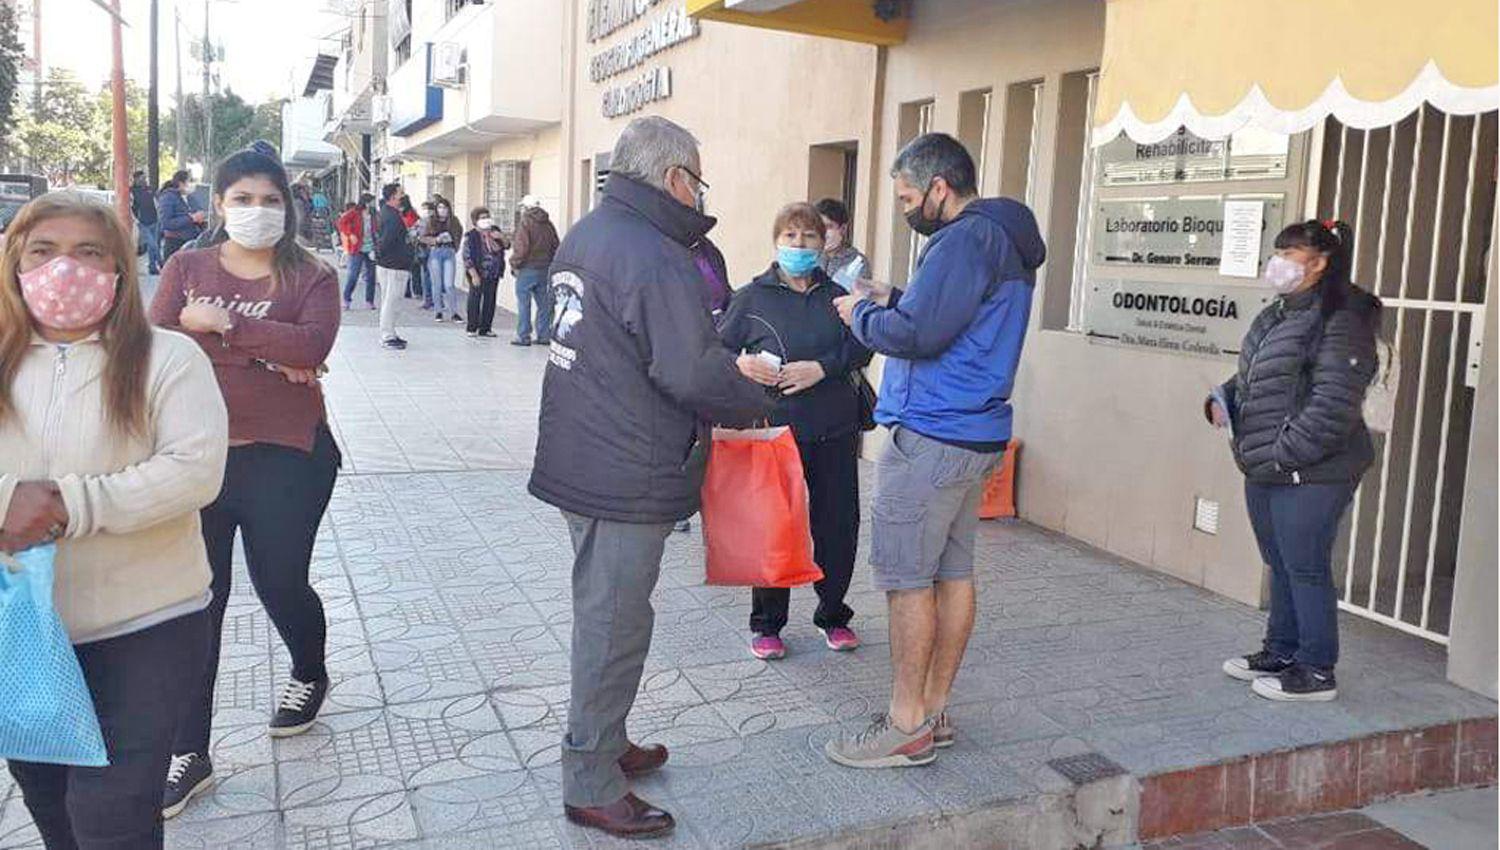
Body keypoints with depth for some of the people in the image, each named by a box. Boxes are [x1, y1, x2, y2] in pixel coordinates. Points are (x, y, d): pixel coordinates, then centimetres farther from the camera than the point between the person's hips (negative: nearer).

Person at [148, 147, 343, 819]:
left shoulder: (311, 276, 0)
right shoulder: (186, 268, 7)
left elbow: (313, 343, -19)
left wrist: (222, 323, -18)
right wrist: (268, 354, -16)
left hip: (285, 458, -2)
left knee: (280, 584, 10)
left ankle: (310, 674, 44)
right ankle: (189, 752, 18)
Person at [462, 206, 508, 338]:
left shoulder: (495, 232, 9)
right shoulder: (471, 236, -8)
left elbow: (507, 246, 16)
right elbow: (467, 257, -12)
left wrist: (502, 238, -6)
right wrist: (474, 275, -18)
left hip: (494, 274, 5)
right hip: (479, 274, -5)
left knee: (490, 301, 8)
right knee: (475, 300, -1)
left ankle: (485, 328, 17)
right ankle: (472, 329, 7)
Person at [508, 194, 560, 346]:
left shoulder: (525, 223, -10)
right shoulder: (548, 224, 9)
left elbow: (521, 248, -17)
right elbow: (555, 246, 11)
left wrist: (514, 264, -6)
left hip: (528, 269, -6)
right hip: (545, 269, 6)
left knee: (523, 304, 0)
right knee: (544, 303, 10)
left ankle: (523, 337, 0)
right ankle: (543, 335, 13)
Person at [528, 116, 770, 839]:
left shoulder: (583, 236, 10)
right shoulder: (654, 257, -20)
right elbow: (694, 374, -25)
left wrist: (728, 368, 14)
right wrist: (758, 401, -6)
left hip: (578, 463, 10)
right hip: (628, 476, -10)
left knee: (602, 613, 22)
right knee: (614, 626, 3)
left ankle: (605, 746, 38)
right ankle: (592, 789, 17)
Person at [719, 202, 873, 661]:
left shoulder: (836, 294, 10)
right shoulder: (752, 296, 5)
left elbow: (861, 347, -1)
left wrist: (822, 368, -17)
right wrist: (743, 367, -17)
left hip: (834, 432, 3)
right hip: (775, 429, -2)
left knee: (839, 524, 7)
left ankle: (833, 614, 28)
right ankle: (766, 623, 19)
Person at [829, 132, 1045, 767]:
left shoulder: (966, 239, -15)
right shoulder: (1005, 239, 18)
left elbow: (917, 333, -21)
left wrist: (862, 313, -4)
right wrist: (889, 301, 7)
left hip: (931, 439, -10)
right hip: (975, 435, 10)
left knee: (905, 576, -3)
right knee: (953, 571, 12)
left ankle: (907, 726, 5)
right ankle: (935, 709, 22)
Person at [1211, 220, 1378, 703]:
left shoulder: (1341, 321, -14)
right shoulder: (1277, 315, 14)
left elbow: (1333, 405, -21)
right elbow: (1251, 379, 24)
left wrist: (1284, 455, -21)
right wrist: (1223, 400, 5)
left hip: (1310, 475, -9)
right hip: (1265, 472, 9)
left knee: (1306, 569, 0)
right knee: (1281, 566, 18)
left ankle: (1316, 671, 12)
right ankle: (1281, 653, 32)